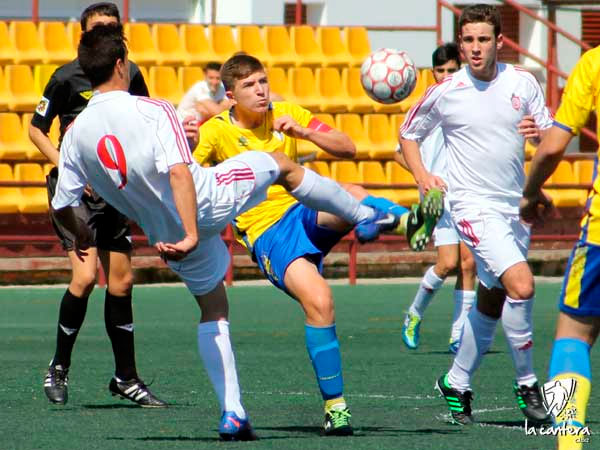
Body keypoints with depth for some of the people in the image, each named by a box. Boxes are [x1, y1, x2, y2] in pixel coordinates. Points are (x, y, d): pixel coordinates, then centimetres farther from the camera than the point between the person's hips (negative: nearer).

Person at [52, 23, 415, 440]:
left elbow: (62, 204, 1)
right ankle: (367, 216, 31)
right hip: (208, 201, -5)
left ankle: (232, 413, 17)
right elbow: (178, 172, -32)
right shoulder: (152, 110, -20)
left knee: (213, 311, 22)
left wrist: (81, 235, 22)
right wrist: (191, 235, -35)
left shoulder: (76, 133, -5)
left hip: (163, 231, 5)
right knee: (281, 164, 18)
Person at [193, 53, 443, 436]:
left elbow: (348, 149, 3)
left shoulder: (287, 114, 8)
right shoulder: (216, 132, -2)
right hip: (266, 233, -3)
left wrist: (305, 132, -13)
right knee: (318, 300, -26)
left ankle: (409, 223, -64)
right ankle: (335, 407, -18)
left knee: (351, 195, -32)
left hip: (305, 213, 3)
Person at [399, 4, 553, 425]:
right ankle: (527, 383, -11)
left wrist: (541, 133, -14)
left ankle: (457, 383, 29)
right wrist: (422, 175, -7)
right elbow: (408, 133, 9)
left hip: (516, 205, 5)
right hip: (474, 206, -5)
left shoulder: (523, 82, 2)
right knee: (521, 284, -22)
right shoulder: (445, 92, -5)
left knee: (491, 304, 12)